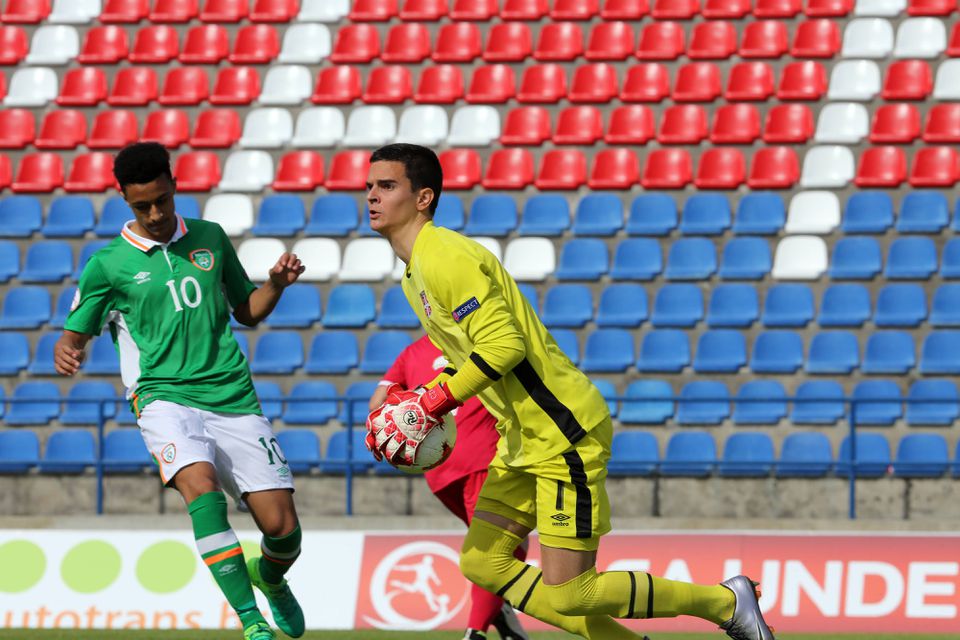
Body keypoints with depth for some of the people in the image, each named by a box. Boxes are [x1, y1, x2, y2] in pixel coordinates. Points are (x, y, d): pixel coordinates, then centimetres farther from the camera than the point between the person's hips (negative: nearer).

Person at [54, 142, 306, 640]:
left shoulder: (210, 239, 13)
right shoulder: (108, 265, 3)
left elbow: (246, 311, 24)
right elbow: (74, 335, 10)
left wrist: (276, 285, 4)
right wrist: (66, 351, -14)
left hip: (233, 398, 3)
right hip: (164, 397, -3)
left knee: (282, 528, -4)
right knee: (200, 482, -34)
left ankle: (269, 579, 34)